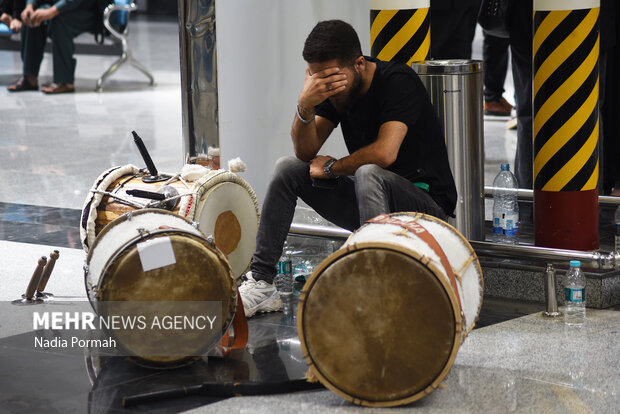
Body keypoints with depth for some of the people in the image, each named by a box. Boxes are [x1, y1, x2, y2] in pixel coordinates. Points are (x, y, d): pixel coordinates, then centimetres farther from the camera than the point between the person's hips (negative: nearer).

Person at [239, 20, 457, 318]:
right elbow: (306, 152, -5)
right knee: (288, 168, -2)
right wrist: (305, 106, -24)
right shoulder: (333, 89, 1)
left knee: (368, 174, -36)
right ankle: (260, 284, -7)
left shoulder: (398, 81, -19)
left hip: (426, 203, -7)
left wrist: (332, 168, -14)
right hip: (372, 200, 7)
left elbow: (384, 153, -31)